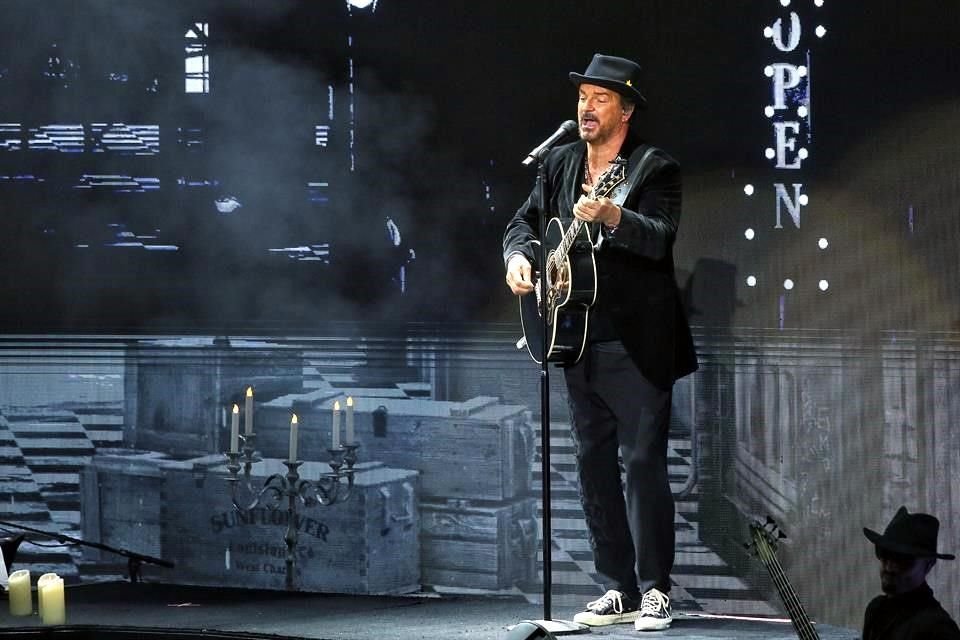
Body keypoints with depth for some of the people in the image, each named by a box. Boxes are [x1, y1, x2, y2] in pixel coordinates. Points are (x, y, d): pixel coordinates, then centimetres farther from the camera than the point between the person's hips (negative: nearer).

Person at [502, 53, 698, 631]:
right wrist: (519, 255, -4)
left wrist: (613, 217, -41)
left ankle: (655, 590, 0)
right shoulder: (561, 162, 10)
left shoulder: (655, 169, -9)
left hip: (637, 345, -7)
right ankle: (619, 588, 16)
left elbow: (661, 238, -23)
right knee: (594, 464, 9)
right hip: (580, 341, 7)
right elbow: (526, 220, 18)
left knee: (644, 462, -7)